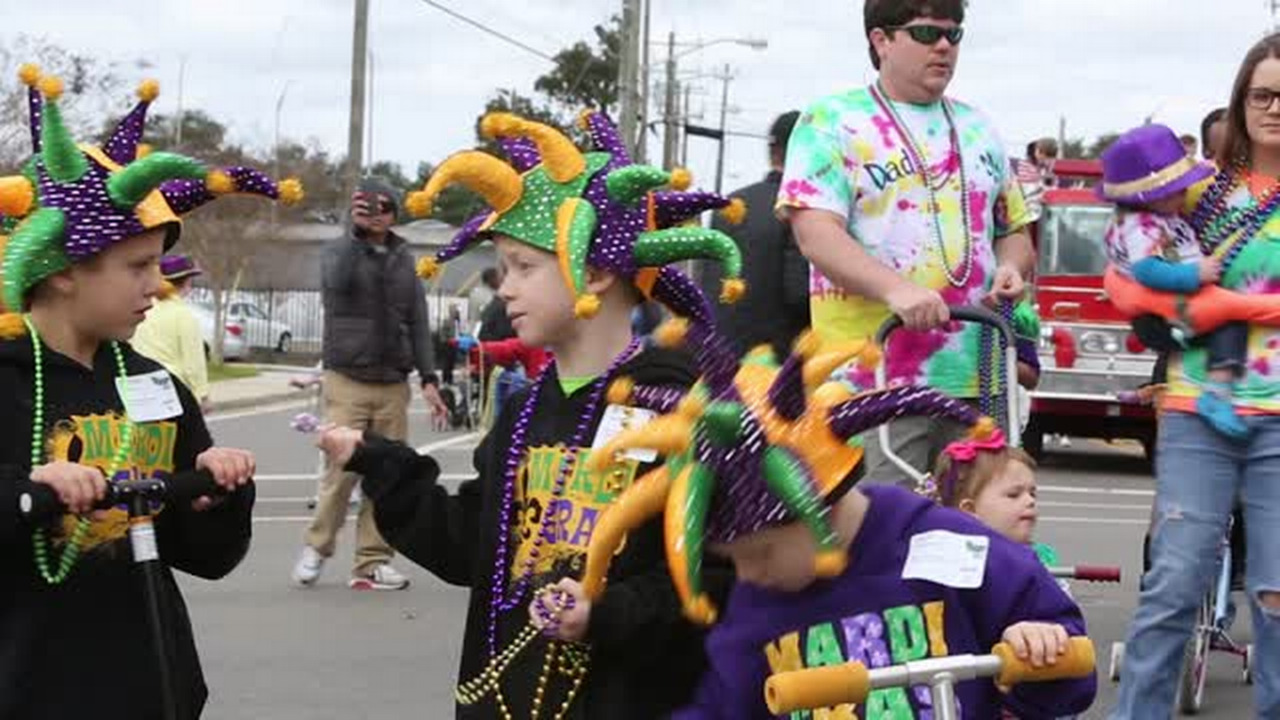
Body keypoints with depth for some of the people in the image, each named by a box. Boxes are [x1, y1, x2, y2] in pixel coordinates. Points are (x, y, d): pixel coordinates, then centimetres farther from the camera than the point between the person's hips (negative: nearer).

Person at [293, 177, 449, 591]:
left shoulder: (404, 259, 14)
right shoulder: (341, 251, 4)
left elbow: (418, 321, 14)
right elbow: (338, 280, -20)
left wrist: (428, 378, 6)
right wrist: (357, 231, -20)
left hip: (393, 384, 3)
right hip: (347, 381, -3)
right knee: (342, 469, -9)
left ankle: (373, 561, 7)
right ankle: (316, 548, 10)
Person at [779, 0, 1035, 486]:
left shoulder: (978, 130, 19)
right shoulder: (831, 122, 1)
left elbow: (1014, 231, 26)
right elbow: (816, 234, -11)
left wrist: (1012, 267, 2)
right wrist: (895, 288, -27)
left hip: (977, 381, 6)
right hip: (876, 380, -5)